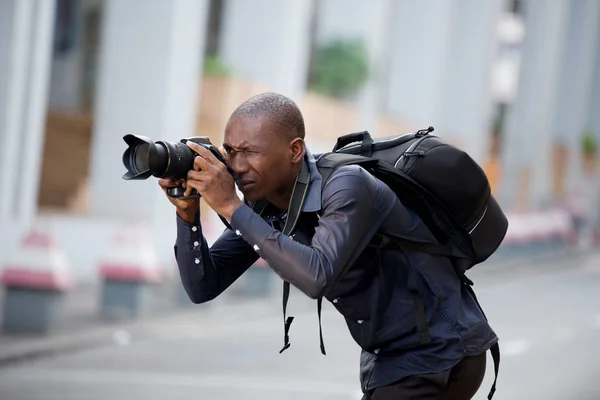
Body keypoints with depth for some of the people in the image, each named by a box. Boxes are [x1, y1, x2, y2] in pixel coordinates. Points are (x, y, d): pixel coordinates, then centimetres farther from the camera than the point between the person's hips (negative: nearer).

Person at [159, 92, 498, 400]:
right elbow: (203, 287, -4)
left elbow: (317, 277, -40)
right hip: (390, 359, 8)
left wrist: (231, 207, -37)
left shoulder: (346, 187, -26)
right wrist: (188, 213, -20)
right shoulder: (263, 203, -4)